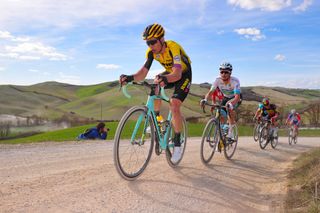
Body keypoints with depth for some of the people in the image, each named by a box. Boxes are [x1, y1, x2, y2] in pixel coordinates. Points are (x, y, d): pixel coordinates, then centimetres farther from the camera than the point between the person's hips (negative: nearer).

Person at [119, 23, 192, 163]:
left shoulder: (173, 48, -34)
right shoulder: (151, 51, -16)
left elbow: (177, 73, -47)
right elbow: (143, 72, -23)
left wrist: (165, 79, -67)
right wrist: (130, 77, -43)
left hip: (184, 74, -6)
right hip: (170, 73, 7)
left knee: (174, 106, -22)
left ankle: (177, 144, -10)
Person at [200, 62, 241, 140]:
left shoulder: (235, 81, -34)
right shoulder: (218, 80, -23)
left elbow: (237, 96, -43)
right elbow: (210, 92, -25)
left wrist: (230, 104, -64)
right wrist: (205, 99, -47)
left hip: (236, 98, -4)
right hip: (226, 97, 4)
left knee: (230, 108, -34)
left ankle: (230, 133, -22)